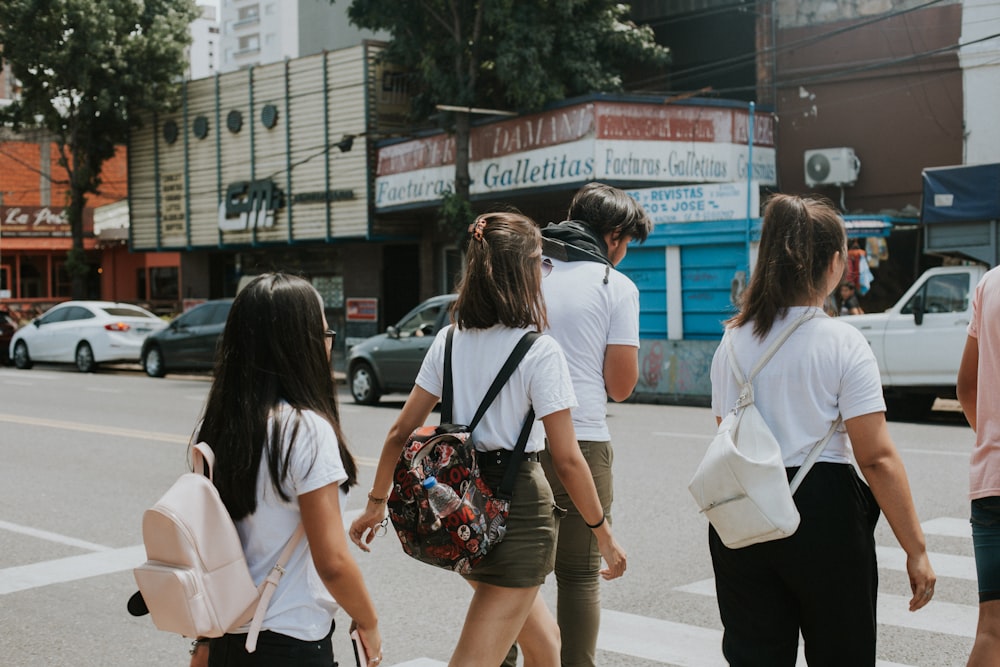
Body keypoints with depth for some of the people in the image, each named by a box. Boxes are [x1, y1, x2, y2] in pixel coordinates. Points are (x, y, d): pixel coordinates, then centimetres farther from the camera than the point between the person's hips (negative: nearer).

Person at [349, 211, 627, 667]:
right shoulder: (540, 351, -14)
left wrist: (376, 503, 14)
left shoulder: (449, 340, 3)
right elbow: (566, 460, -14)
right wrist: (603, 533, -3)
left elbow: (401, 431, 5)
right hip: (517, 512, -7)